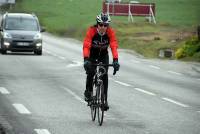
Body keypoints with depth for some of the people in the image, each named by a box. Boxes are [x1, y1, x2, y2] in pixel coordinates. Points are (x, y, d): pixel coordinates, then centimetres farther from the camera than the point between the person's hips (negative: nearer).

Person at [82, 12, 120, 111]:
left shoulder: (110, 32, -25)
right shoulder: (91, 31, -29)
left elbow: (114, 46, -32)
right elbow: (86, 46, -36)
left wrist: (115, 60, -46)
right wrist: (86, 60, -50)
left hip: (103, 54, 1)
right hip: (92, 53, -1)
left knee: (104, 75, -12)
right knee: (90, 72, -21)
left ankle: (104, 99, -5)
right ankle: (88, 92, 4)